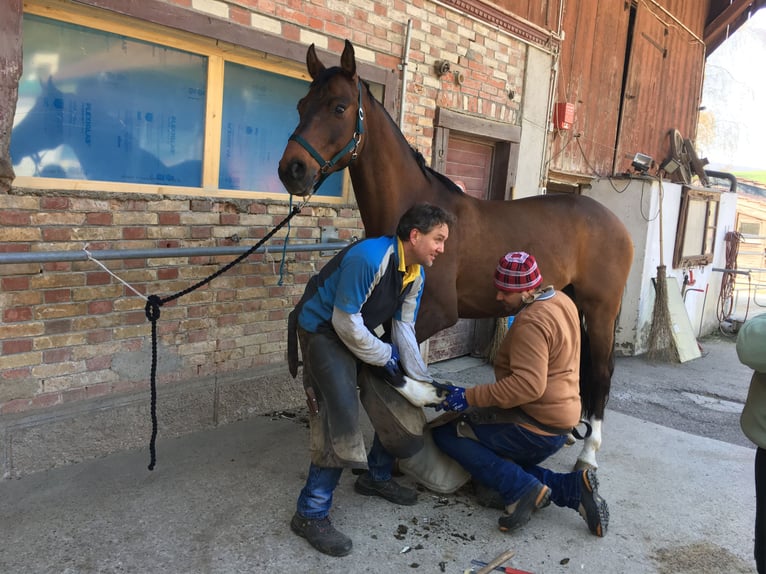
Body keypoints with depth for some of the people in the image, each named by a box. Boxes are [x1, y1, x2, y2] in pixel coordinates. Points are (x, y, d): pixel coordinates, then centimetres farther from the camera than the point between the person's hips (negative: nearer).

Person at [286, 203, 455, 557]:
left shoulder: (416, 274, -1)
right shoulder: (370, 257, -29)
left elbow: (405, 329, 0)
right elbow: (345, 322, -27)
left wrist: (425, 384, -4)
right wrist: (385, 357, -15)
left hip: (362, 333, 9)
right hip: (324, 331, -9)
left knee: (399, 406, 9)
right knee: (339, 417, -17)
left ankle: (376, 477, 31)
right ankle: (311, 514, -4)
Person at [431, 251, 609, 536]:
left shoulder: (531, 322, -22)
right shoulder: (561, 300, 8)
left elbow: (528, 384, -31)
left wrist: (470, 397, -28)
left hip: (534, 430, -10)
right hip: (559, 421, 10)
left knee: (445, 432, -5)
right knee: (489, 488, 15)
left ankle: (522, 489, -12)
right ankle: (573, 487, 2)